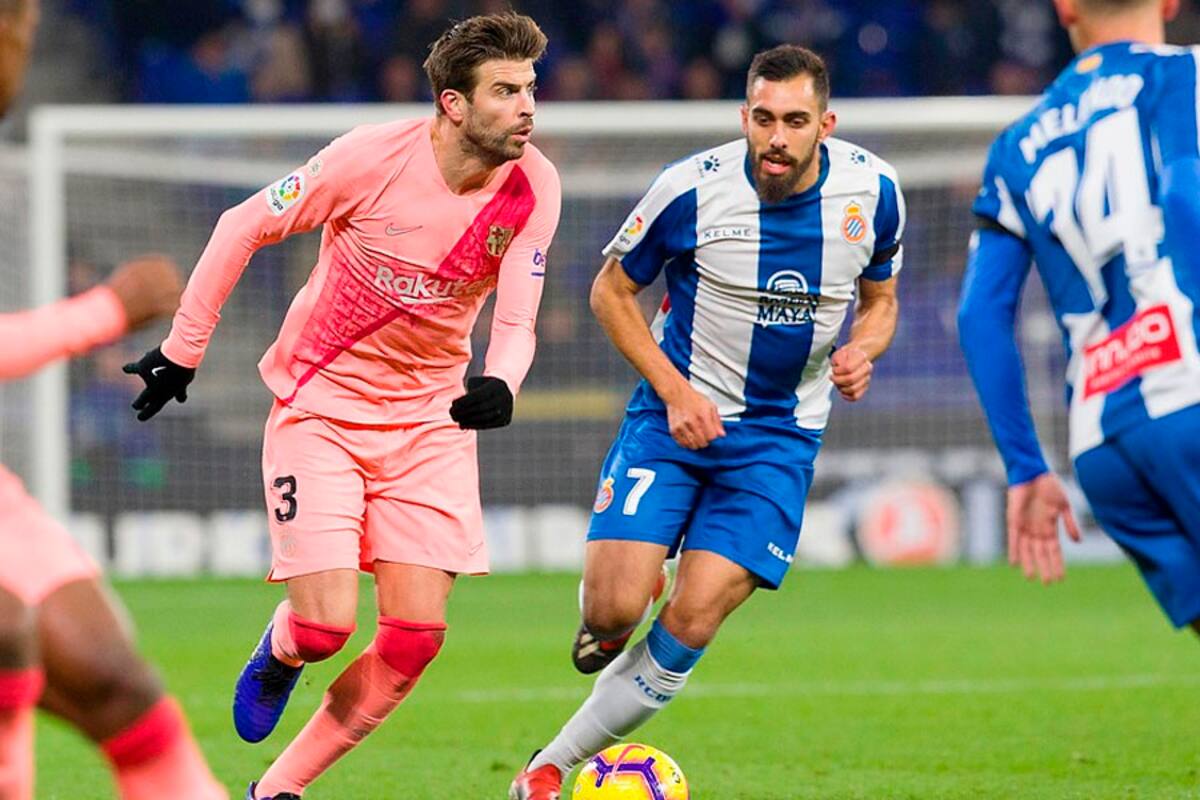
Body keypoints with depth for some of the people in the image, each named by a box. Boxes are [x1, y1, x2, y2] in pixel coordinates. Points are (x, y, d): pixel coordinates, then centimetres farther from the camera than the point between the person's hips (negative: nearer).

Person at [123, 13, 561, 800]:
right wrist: (183, 347, -2)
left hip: (431, 418, 3)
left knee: (418, 631, -7)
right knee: (327, 624, -13)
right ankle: (280, 651, 27)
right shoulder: (372, 158, -20)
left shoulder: (534, 187, -11)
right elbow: (244, 227, -7)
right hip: (320, 404, -3)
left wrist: (499, 386, -34)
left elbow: (515, 324, -11)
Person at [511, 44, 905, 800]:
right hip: (677, 416, -1)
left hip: (781, 434, 2)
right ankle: (605, 625, 23)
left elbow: (880, 301, 11)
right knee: (616, 607, -17)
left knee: (693, 623, -11)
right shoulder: (693, 188, -15)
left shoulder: (873, 191, -7)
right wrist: (675, 390, -12)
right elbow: (612, 290, -1)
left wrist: (862, 351, -13)